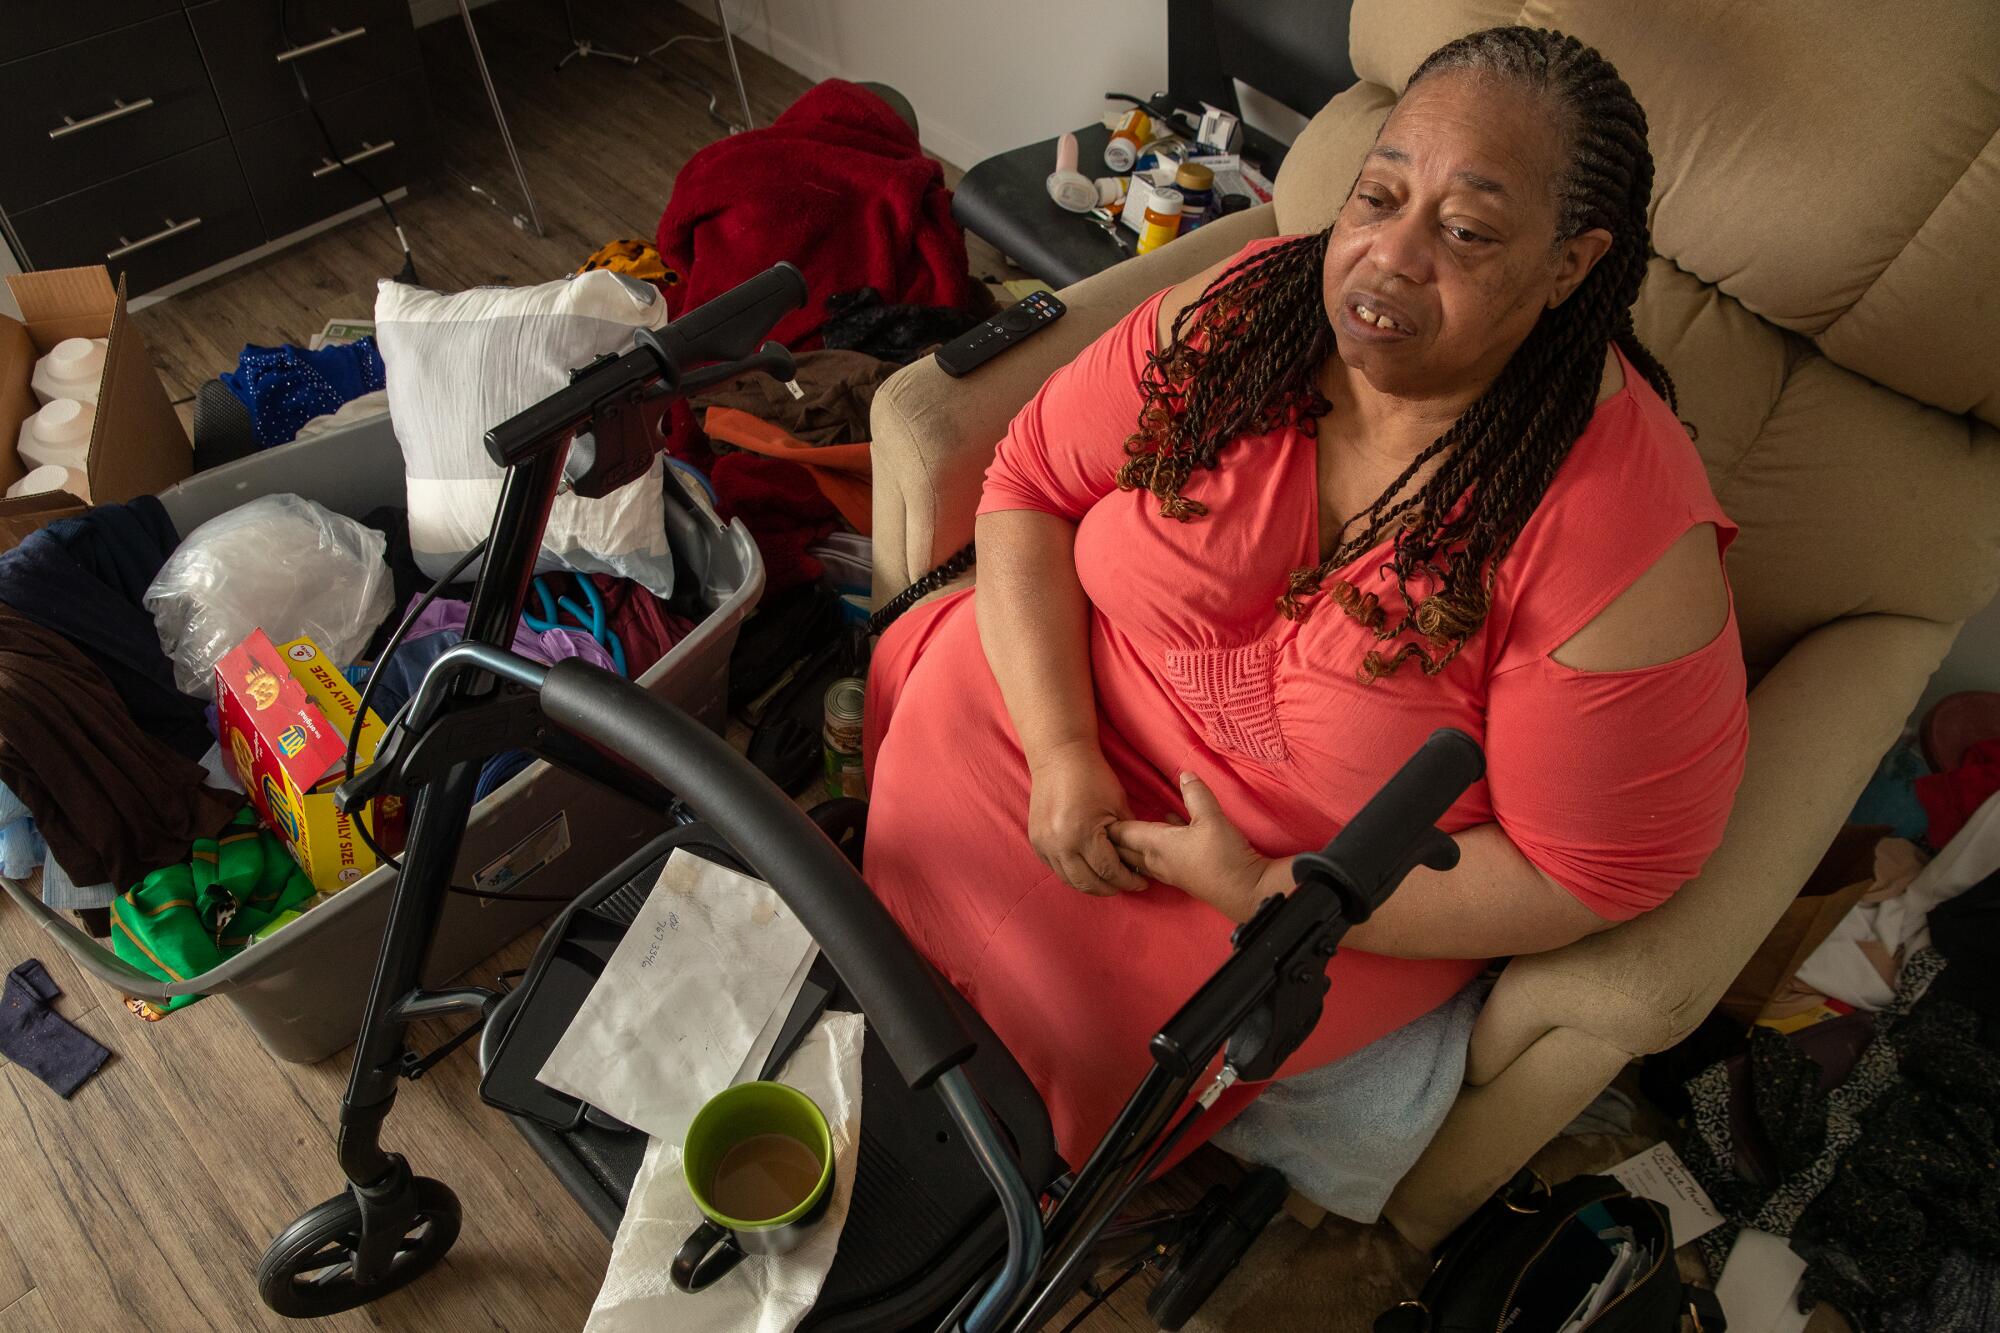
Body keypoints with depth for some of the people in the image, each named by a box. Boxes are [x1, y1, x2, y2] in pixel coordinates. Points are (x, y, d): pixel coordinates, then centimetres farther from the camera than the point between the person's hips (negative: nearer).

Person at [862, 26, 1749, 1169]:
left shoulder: (1630, 543, -26)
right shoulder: (1242, 314, -14)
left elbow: (1592, 871, -20)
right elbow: (1032, 484, -7)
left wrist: (1264, 892, -22)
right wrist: (1061, 750, -19)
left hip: (1329, 886, -4)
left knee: (1079, 1019, -19)